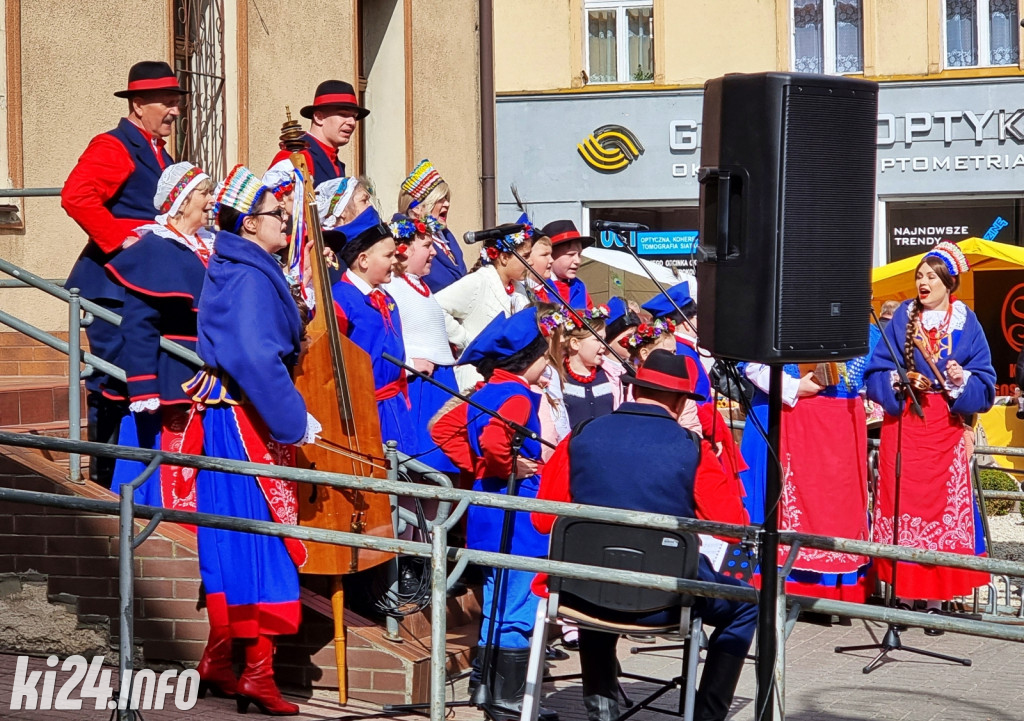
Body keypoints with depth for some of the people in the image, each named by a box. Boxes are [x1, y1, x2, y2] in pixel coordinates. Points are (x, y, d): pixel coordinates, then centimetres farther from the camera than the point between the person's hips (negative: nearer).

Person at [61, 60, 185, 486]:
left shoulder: (160, 154, 19)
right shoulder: (112, 147, -10)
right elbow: (76, 197, -24)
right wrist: (118, 240, -23)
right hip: (115, 283, -9)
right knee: (113, 383, -6)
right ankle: (105, 476, 2)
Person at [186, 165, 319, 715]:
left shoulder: (238, 270, 13)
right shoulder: (250, 278, -17)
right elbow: (256, 359, -27)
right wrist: (295, 420, -24)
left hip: (227, 415, 10)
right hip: (250, 420, -10)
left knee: (235, 539, 14)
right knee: (264, 535, -5)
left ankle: (218, 662, 22)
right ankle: (258, 672, -1)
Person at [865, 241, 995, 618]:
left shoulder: (967, 324, 3)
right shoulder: (902, 318, 5)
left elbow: (984, 381, 1)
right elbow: (876, 370, 3)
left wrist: (962, 379, -18)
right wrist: (895, 382, -16)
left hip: (946, 428, -1)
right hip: (903, 425, 1)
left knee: (943, 505, -1)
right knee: (903, 503, -1)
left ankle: (936, 598, 6)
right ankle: (904, 593, 6)